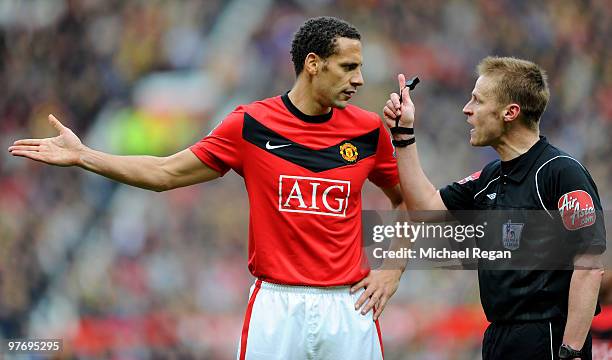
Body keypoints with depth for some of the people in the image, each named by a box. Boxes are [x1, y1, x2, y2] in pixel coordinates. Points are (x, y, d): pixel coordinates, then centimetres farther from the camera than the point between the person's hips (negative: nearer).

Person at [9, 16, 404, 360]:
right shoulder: (251, 124, -1)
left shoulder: (369, 130, 2)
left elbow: (406, 199, 17)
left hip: (349, 307, 1)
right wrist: (82, 156, 0)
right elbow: (165, 174, 6)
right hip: (277, 306, -1)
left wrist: (393, 271, 5)